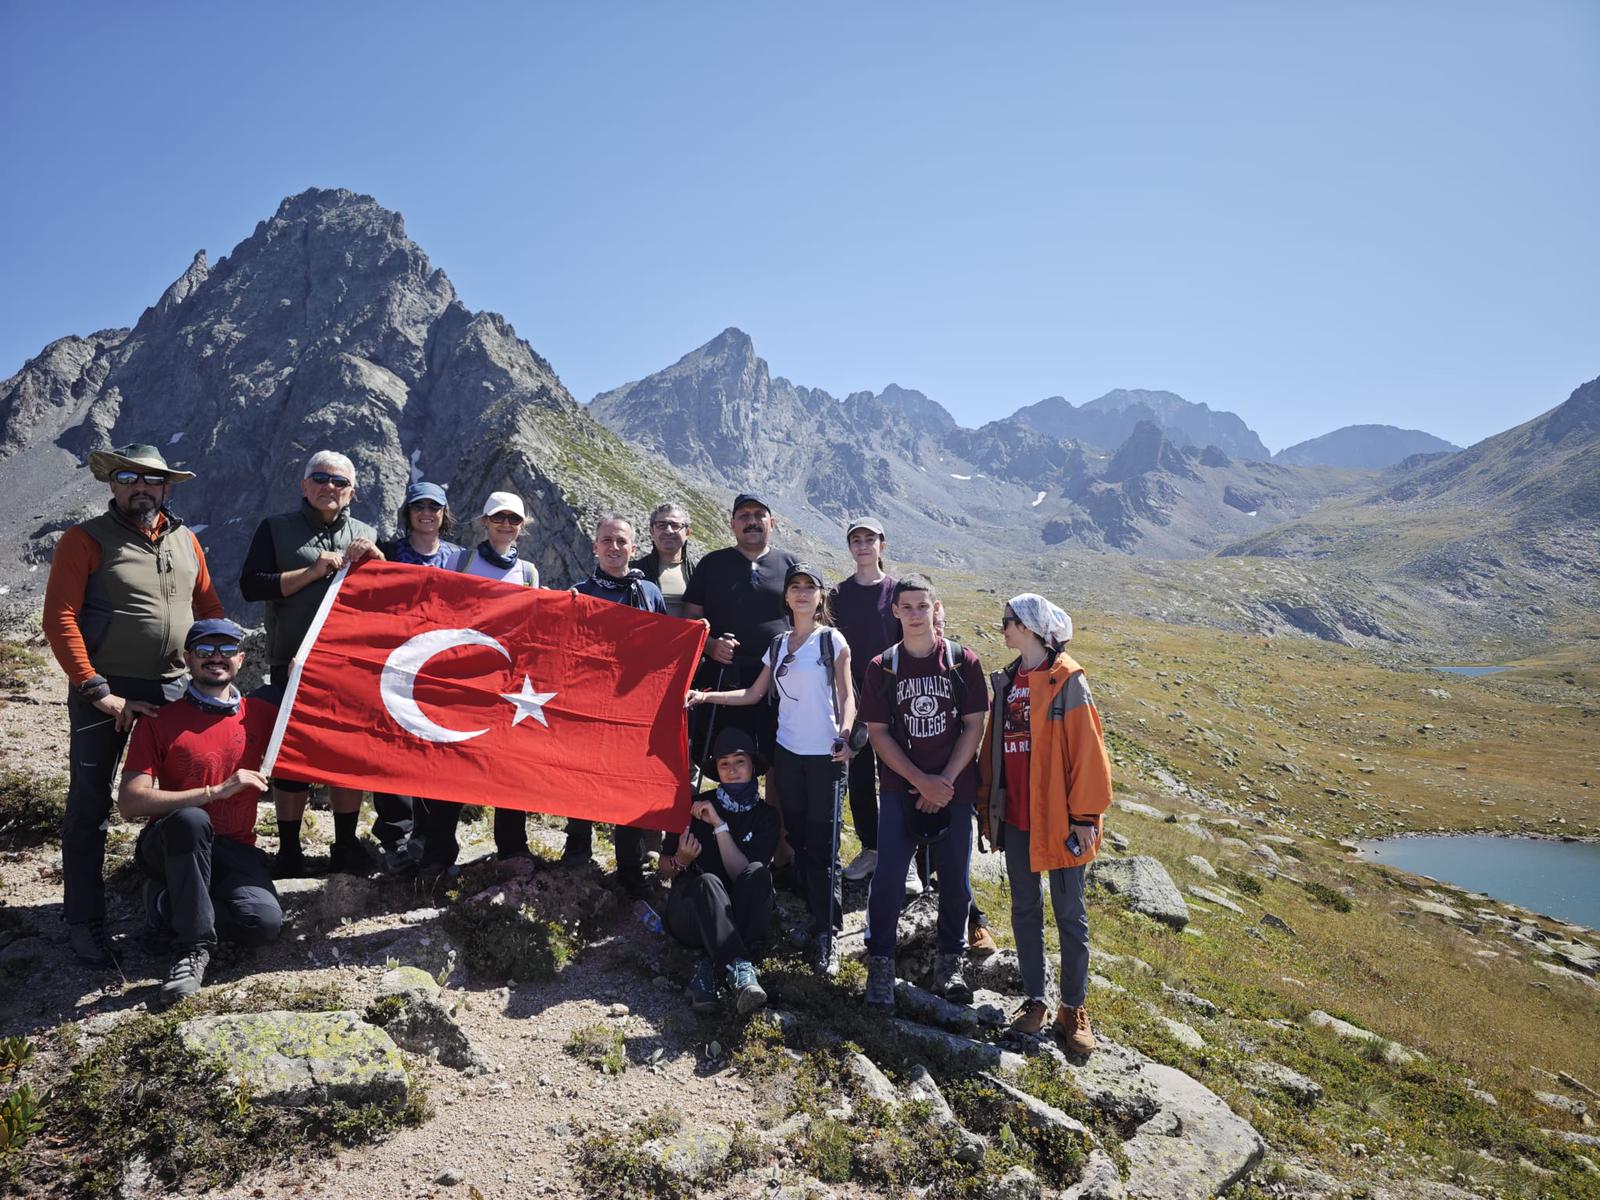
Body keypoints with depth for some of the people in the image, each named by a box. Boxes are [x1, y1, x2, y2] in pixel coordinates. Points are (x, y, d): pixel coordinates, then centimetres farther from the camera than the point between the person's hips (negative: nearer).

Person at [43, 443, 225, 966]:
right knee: (90, 807, 4)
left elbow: (208, 604, 16)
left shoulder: (185, 540, 9)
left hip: (175, 689, 5)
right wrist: (97, 691, -18)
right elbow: (60, 619, -13)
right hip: (105, 692, -5)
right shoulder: (85, 541, -6)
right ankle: (85, 923, 16)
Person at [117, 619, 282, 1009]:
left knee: (265, 922, -28)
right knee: (190, 819, -40)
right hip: (172, 845, -2)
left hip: (233, 849, 2)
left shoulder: (259, 714, 6)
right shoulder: (160, 721, -2)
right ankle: (193, 947, -26)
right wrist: (215, 791, -22)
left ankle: (166, 907, 0)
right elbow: (130, 803, -12)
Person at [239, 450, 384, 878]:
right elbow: (250, 585, -7)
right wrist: (313, 572, -14)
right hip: (293, 665, -2)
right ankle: (289, 850, 16)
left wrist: (374, 560, -10)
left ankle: (346, 844, 19)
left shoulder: (366, 535, 13)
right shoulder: (277, 529, 6)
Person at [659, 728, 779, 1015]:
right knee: (708, 881, -35)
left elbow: (742, 874, -13)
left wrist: (719, 825, -21)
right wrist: (680, 861, -14)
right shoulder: (696, 807, 2)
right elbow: (664, 870, 9)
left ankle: (709, 965, -35)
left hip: (737, 919, 1)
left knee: (758, 873, -31)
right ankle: (740, 970, -49)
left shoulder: (766, 815, 2)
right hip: (690, 913, -1)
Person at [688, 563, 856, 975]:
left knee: (823, 845, -6)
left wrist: (844, 736, -17)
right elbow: (754, 693, 13)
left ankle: (827, 934, 0)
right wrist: (706, 697, 4)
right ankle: (815, 918, 18)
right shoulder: (778, 644, 11)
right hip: (789, 753, 5)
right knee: (799, 840, 8)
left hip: (825, 755, -4)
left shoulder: (832, 640, 0)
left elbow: (846, 696, -1)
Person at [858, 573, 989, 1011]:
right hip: (900, 789, 0)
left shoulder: (963, 662, -3)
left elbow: (974, 727, -3)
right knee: (888, 876, -3)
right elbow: (878, 733, -3)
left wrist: (945, 781, -11)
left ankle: (950, 962, 26)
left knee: (955, 878, 9)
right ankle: (880, 963, 11)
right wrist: (921, 781, -12)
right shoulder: (881, 668, -2)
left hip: (955, 788, 1)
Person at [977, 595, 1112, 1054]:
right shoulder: (1007, 681, 7)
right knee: (1025, 909, 14)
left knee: (1070, 914, 8)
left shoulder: (1066, 680, -12)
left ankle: (1073, 1008, 22)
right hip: (1015, 818, 6)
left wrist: (1085, 815, -14)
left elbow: (1087, 752, -13)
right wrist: (987, 806, 13)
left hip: (1057, 818, -6)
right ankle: (1035, 1000, 28)